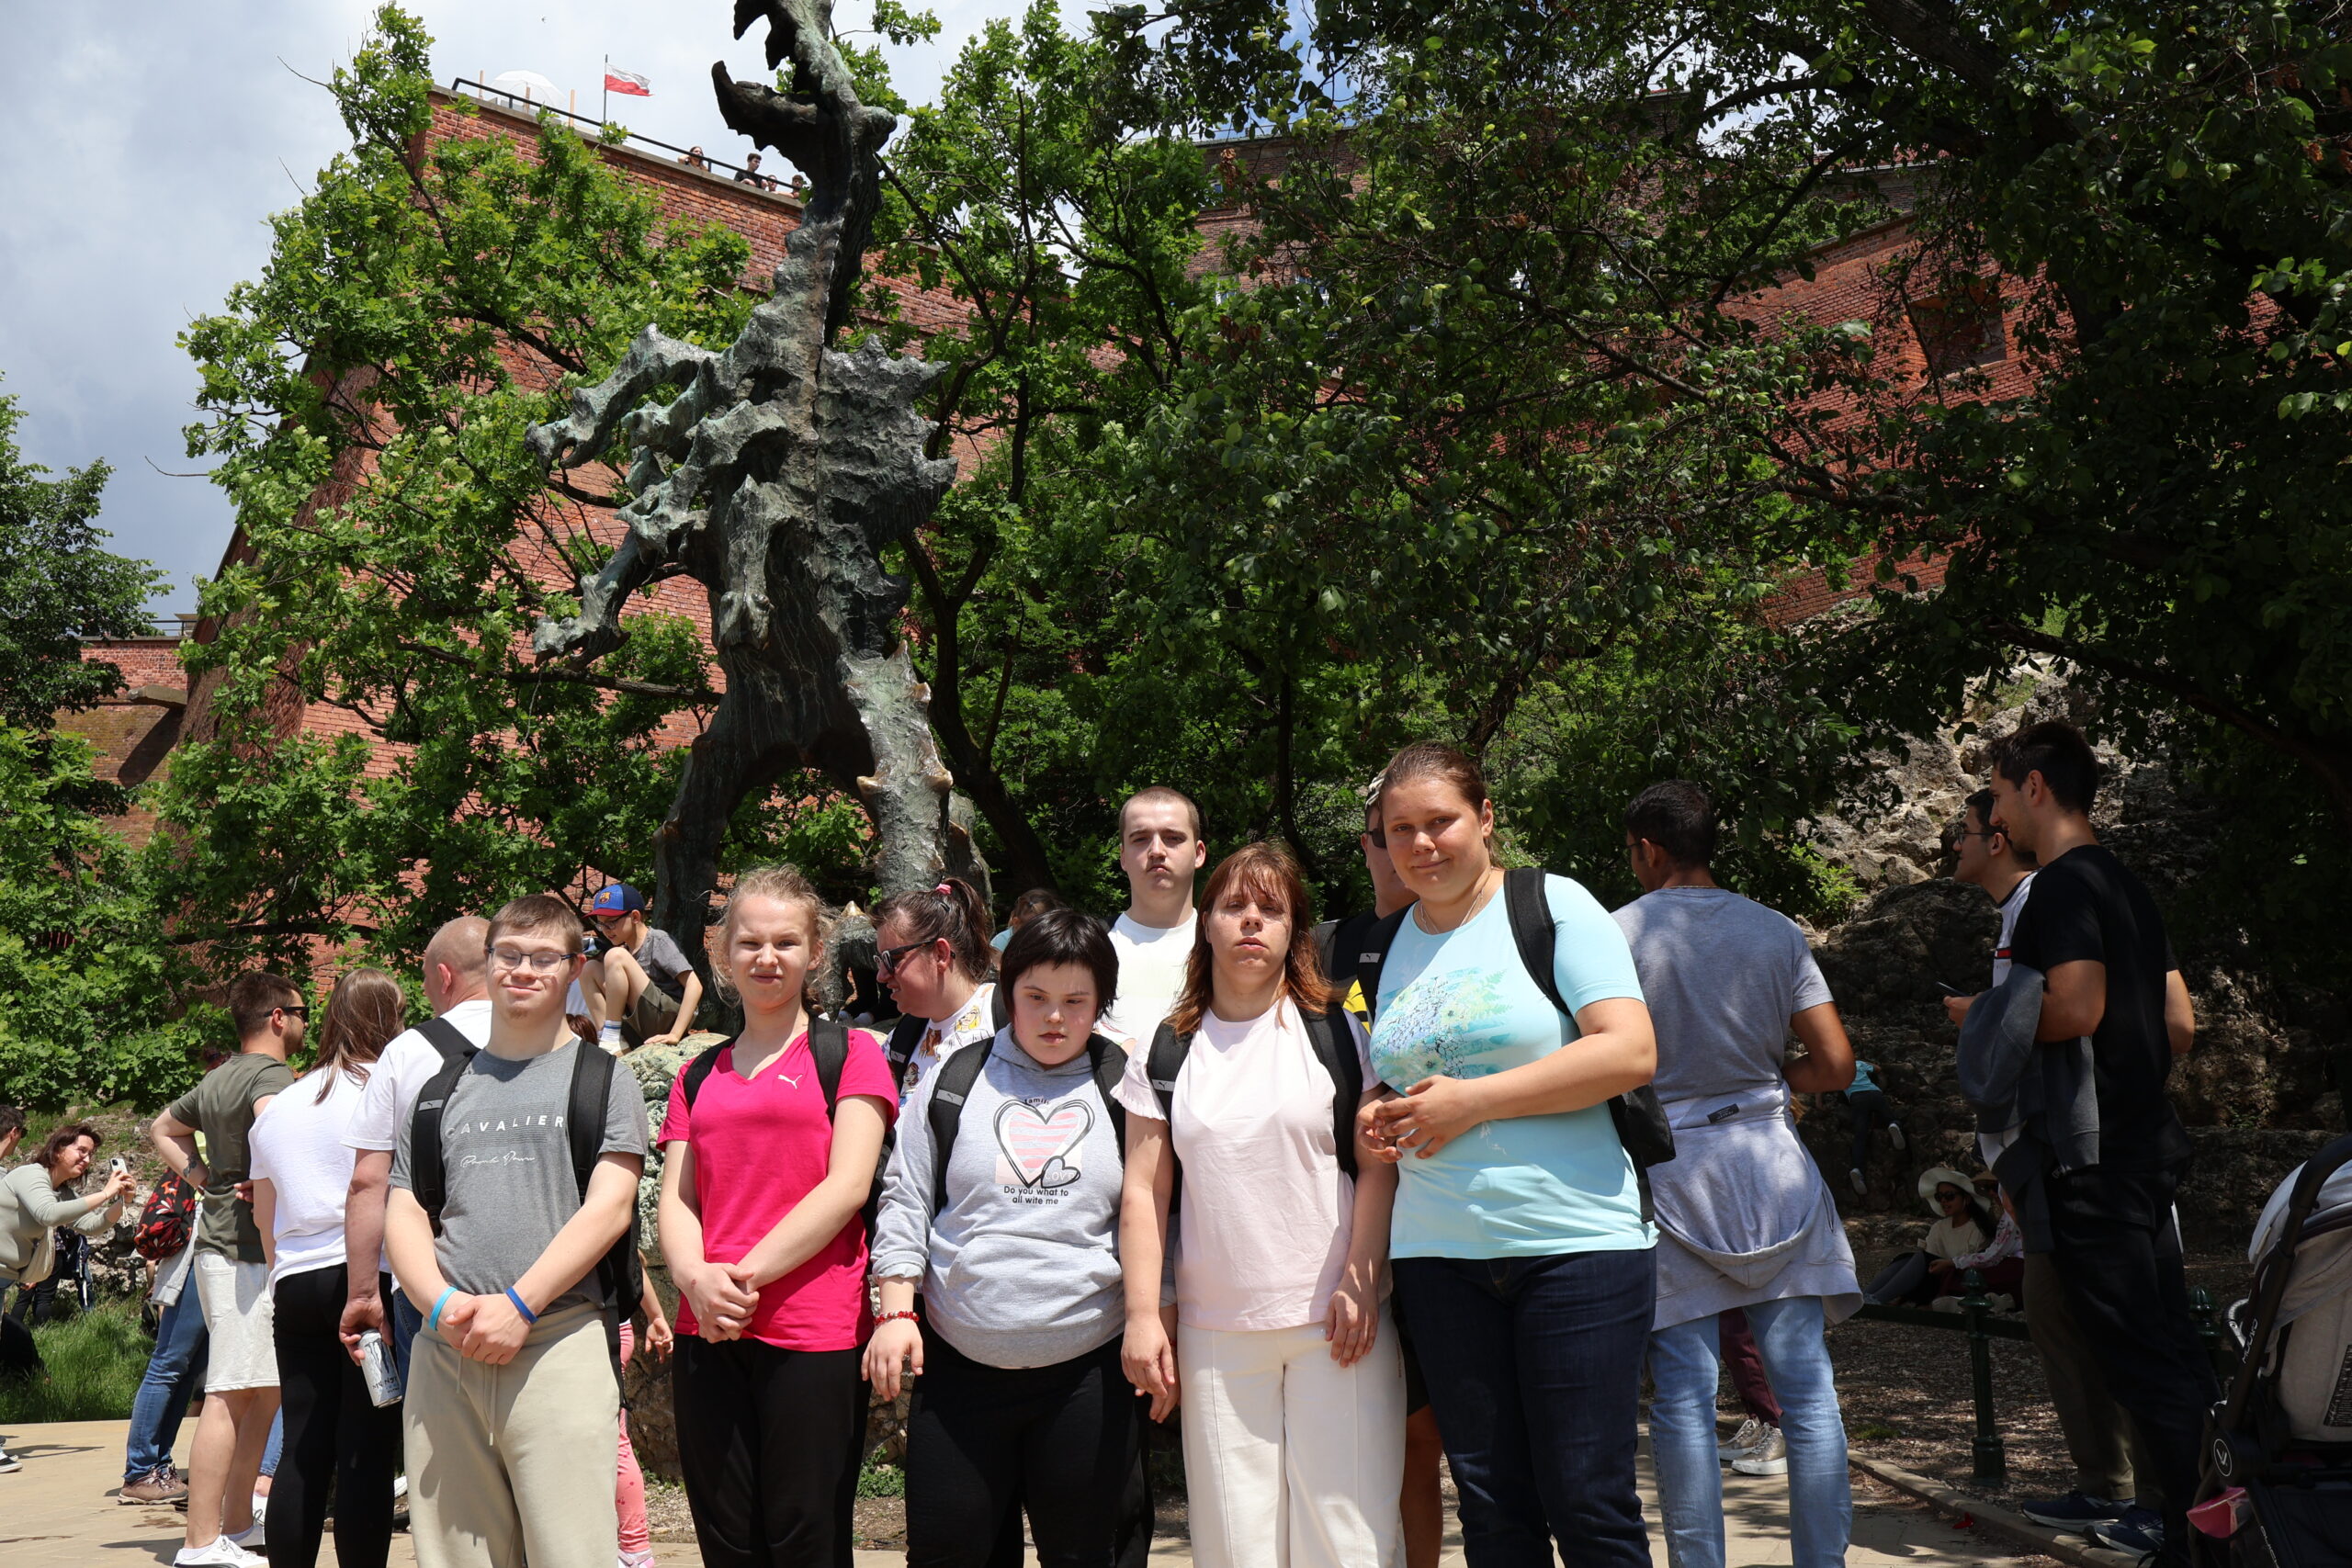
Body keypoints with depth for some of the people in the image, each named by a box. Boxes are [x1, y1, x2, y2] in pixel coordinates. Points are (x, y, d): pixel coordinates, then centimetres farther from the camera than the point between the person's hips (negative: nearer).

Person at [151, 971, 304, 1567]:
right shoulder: (272, 1073, -12)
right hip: (247, 1251, -10)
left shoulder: (215, 1079, 16)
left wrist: (207, 1180, 18)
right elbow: (270, 1119, -35)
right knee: (230, 1396, -9)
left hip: (220, 1243, 10)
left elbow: (163, 1129, 31)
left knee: (265, 1390, 16)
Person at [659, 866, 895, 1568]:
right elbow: (675, 1200, 11)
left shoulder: (849, 1052, 2)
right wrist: (697, 1278, -9)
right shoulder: (699, 1076, 18)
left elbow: (847, 1187, -8)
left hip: (814, 1332, -5)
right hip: (708, 1333, 5)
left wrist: (748, 1275, -13)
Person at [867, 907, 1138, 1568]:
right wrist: (895, 1313, -2)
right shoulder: (953, 1082, 6)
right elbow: (905, 1202, 7)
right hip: (959, 1366, 1)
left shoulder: (1123, 1090, 5)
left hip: (1088, 1371, 0)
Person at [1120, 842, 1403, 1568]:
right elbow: (1144, 1193, 7)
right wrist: (1142, 1314, 0)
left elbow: (1378, 1167, 0)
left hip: (1333, 1323, -2)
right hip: (1215, 1335, 2)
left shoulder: (1338, 1032, 4)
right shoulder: (1164, 1054, 9)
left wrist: (1360, 1284, -8)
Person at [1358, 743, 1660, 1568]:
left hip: (1576, 1244, -5)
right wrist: (1378, 1121, 1)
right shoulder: (1385, 943, 13)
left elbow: (1631, 1052, -13)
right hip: (1439, 1253, 5)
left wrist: (1473, 1101, -14)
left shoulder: (1553, 905, -3)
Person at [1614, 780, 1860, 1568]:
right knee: (1805, 1381, 7)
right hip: (1766, 1158, 3)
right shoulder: (1776, 932, 4)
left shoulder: (1618, 933, -6)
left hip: (1665, 1167, -2)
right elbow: (1835, 1065, 1)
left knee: (1682, 1393, 2)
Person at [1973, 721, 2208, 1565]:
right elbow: (2179, 1022, 17)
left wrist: (1984, 1018, -11)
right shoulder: (2127, 885, 17)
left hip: (2088, 1157, -10)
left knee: (2140, 1354, -6)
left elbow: (2077, 1008, -26)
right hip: (2147, 1142, 10)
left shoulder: (2063, 884, -13)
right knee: (2171, 1345, 16)